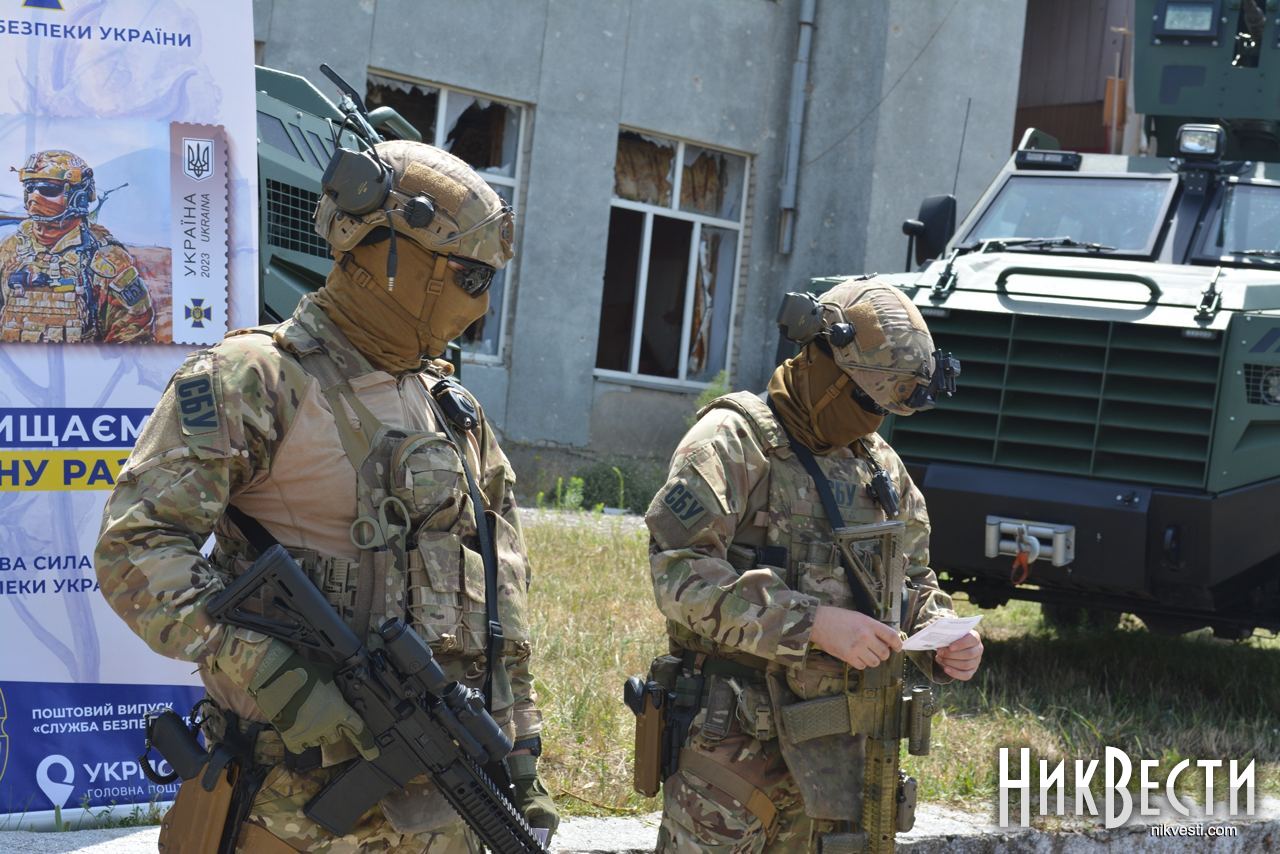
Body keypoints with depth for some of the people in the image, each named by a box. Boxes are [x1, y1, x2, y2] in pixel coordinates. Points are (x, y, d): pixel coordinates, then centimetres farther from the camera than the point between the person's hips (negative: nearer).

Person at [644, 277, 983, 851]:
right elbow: (679, 572, -19)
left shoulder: (881, 466, 15)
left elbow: (914, 579, 25)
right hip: (736, 745, -6)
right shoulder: (734, 441, -8)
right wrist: (812, 623, -24)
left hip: (845, 752, 6)